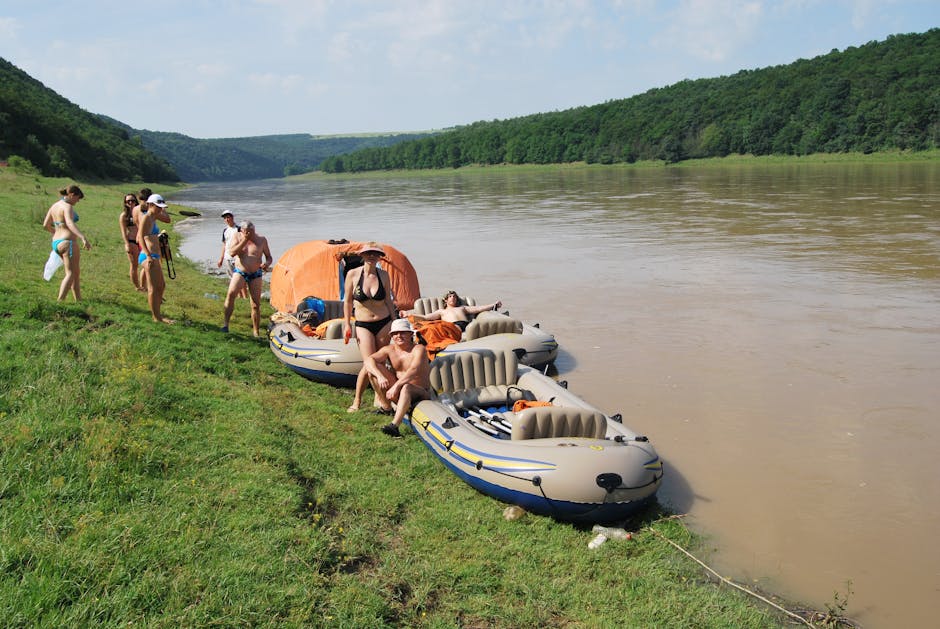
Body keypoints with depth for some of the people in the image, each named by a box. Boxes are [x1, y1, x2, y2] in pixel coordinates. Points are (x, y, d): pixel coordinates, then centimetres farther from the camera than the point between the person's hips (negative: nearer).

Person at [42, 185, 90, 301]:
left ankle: (79, 300, 19)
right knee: (70, 274, -8)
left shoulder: (55, 205, 13)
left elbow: (45, 225, 20)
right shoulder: (68, 207, -13)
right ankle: (60, 302, -19)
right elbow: (70, 224, -31)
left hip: (56, 243, 9)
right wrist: (84, 238, -43)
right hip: (67, 242, -9)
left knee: (75, 273, 17)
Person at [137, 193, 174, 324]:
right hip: (149, 256, -10)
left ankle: (157, 314, 26)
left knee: (161, 286, 17)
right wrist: (149, 256, -25)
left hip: (154, 256, 10)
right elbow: (141, 237, -19)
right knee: (153, 288, -5)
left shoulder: (153, 216, 15)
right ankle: (156, 317, -1)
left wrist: (162, 208, 17)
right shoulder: (146, 217, -11)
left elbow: (167, 219, 32)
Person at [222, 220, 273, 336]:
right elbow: (232, 252, -16)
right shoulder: (238, 237, -2)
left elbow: (269, 257, 4)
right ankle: (226, 324, -21)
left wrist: (267, 263, -19)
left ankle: (256, 332, 12)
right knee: (231, 293, -27)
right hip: (240, 272, -1)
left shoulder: (261, 239, -3)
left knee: (256, 304, 1)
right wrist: (244, 240, -22)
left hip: (255, 274, 1)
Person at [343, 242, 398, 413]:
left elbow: (388, 300, 9)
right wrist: (347, 325, 2)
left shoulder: (384, 275, -1)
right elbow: (347, 301, 3)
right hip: (363, 325, -2)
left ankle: (378, 397, 24)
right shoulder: (353, 274, -6)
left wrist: (394, 322, 10)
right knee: (369, 364, -11)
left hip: (384, 323, 2)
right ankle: (357, 400, 7)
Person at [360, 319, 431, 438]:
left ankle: (394, 425, -57)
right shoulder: (389, 350, 3)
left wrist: (396, 386, -43)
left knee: (406, 387, -41)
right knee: (372, 367, -6)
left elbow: (414, 370, -31)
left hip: (420, 393, -5)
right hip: (398, 392, 5)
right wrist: (379, 376, -33)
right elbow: (368, 360, -13)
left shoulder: (418, 349, -12)